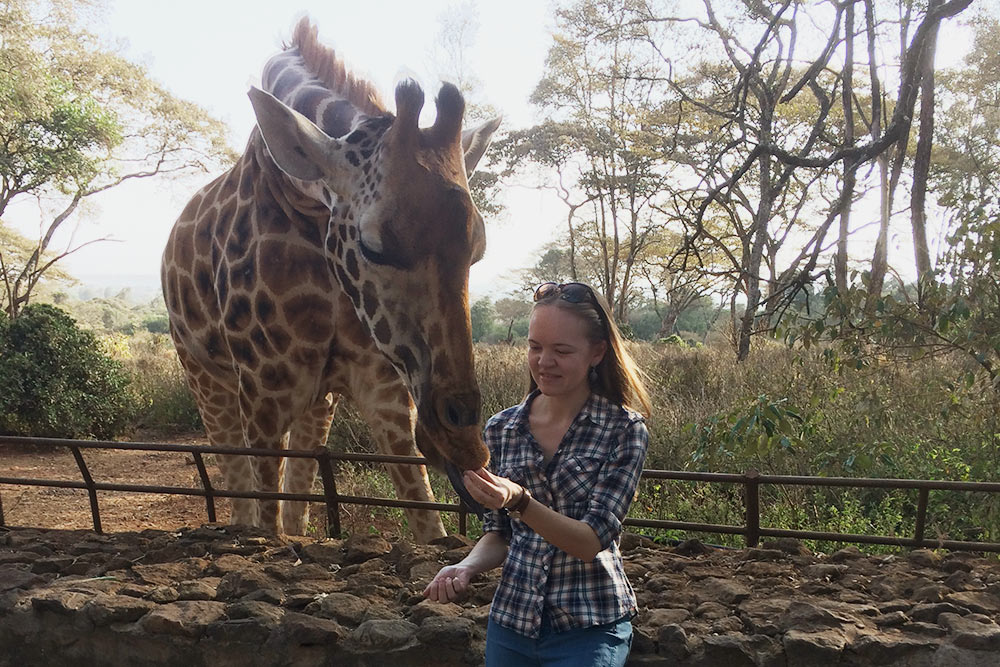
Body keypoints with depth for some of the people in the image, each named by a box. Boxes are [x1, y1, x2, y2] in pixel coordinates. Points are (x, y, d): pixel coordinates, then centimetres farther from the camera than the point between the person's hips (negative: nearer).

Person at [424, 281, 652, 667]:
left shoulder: (624, 430, -11)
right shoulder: (501, 428, -1)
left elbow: (592, 540, -17)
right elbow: (499, 534, 7)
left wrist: (519, 502, -31)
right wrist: (467, 566, -13)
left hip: (588, 632, -3)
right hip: (510, 621, 4)